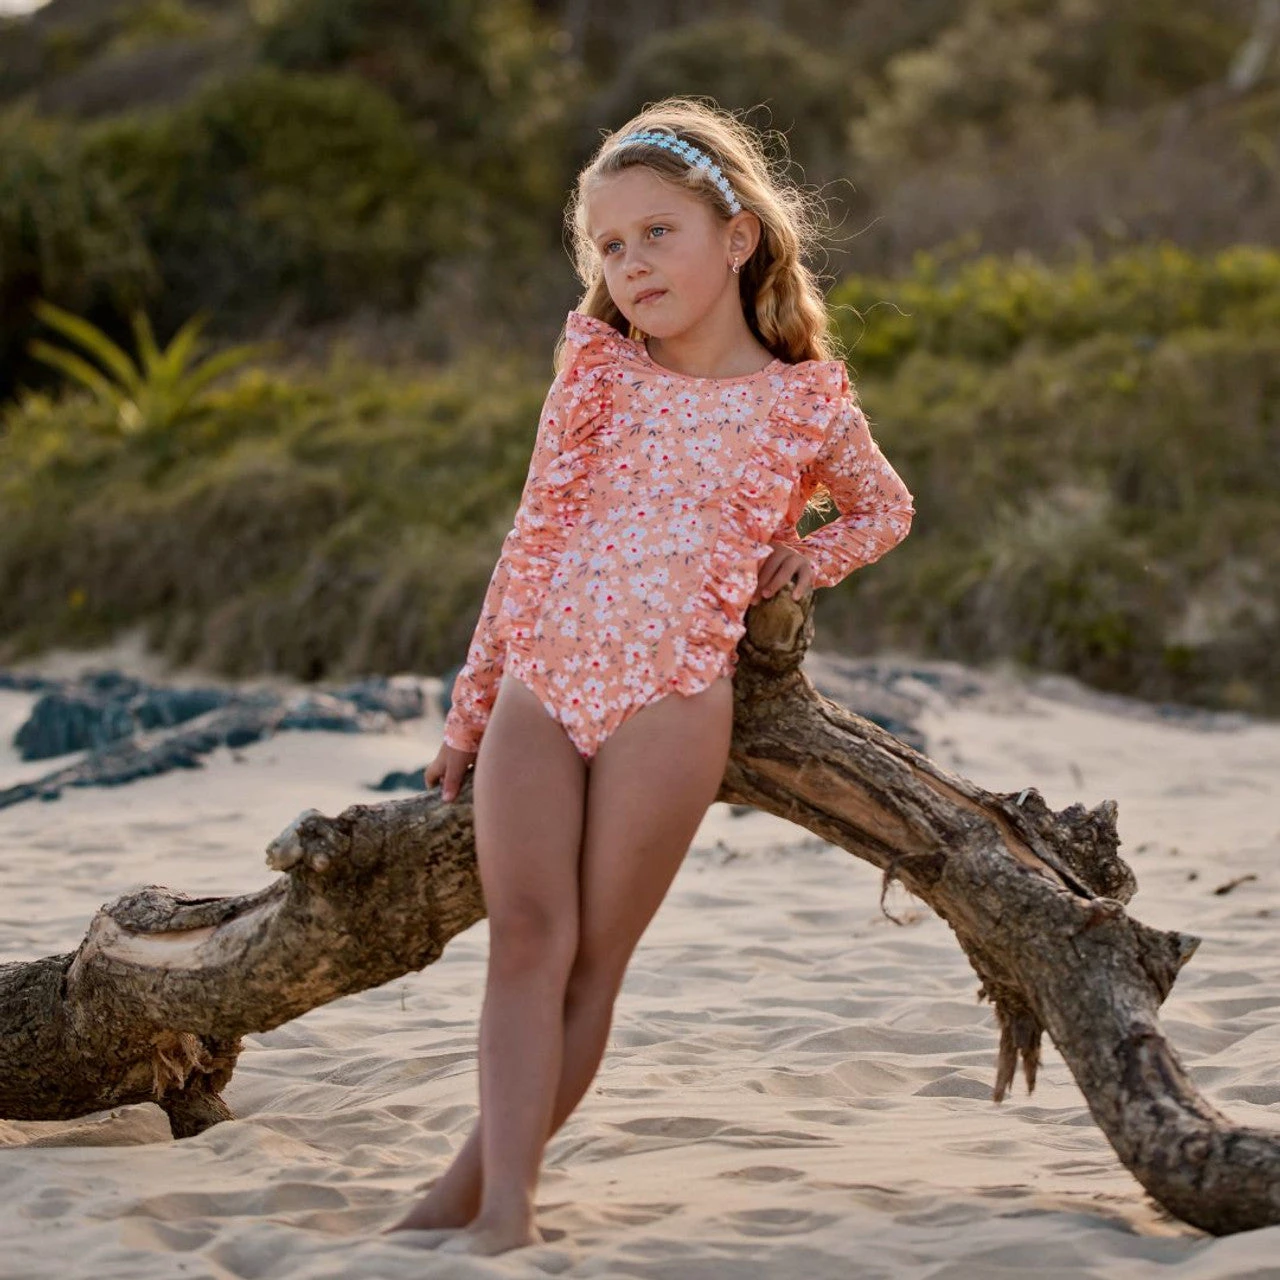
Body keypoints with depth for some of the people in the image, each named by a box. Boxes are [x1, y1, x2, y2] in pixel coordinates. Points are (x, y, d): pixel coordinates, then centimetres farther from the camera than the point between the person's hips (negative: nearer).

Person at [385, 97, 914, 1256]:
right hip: (537, 685, 2)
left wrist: (805, 560, 5)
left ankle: (475, 1187, 3)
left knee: (595, 957, -3)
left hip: (671, 696, -1)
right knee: (529, 934, -11)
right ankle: (506, 1204, -15)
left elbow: (887, 509, 26)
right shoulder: (596, 363, 11)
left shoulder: (806, 400, 7)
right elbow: (535, 532, 13)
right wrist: (473, 706, 11)